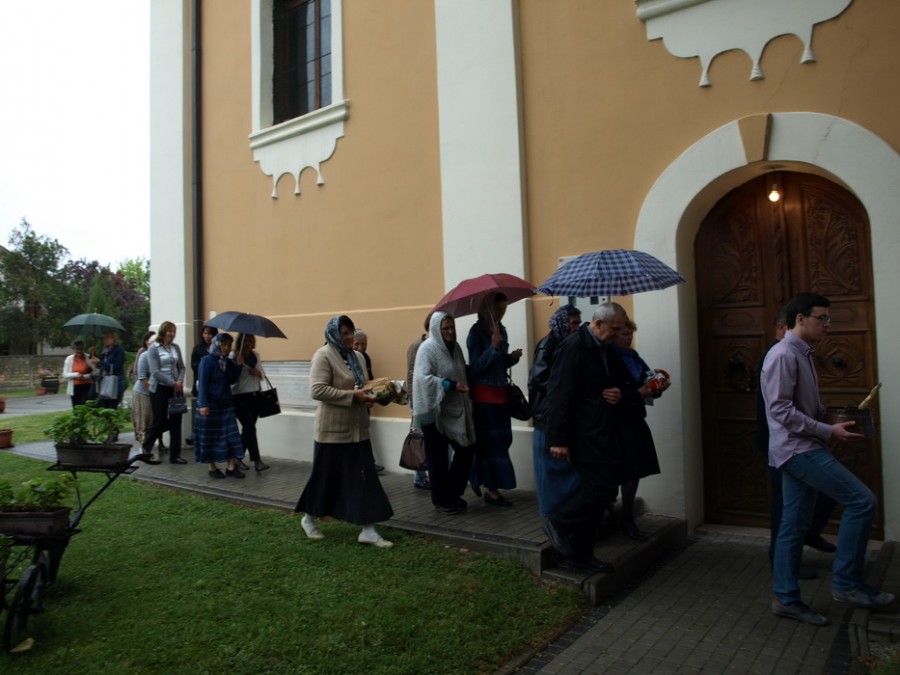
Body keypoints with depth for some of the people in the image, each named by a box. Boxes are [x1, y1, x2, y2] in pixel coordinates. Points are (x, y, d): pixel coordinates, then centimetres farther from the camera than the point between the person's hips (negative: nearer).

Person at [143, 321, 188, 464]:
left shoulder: (176, 347, 8)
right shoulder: (154, 348, -6)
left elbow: (181, 367, 11)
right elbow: (155, 372, -12)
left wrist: (180, 382, -6)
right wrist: (172, 383, -15)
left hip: (176, 389, 4)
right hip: (160, 389, -4)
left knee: (176, 422, 3)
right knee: (160, 422, 2)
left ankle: (175, 455, 11)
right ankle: (146, 448, 28)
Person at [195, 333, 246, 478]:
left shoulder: (228, 362, 9)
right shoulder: (207, 360, -10)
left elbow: (232, 380, 8)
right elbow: (202, 383, -15)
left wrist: (239, 365, -3)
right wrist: (203, 404, -21)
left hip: (226, 404, 6)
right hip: (210, 405, -6)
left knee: (230, 435, 1)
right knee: (210, 436, 4)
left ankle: (230, 466, 4)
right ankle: (212, 468, 15)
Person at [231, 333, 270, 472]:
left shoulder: (256, 355, 9)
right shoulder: (233, 355, -7)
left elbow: (262, 374, 13)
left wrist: (258, 373, -9)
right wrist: (238, 363, -27)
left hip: (254, 395, 6)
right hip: (239, 396, -6)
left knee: (247, 428, 10)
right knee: (250, 427, -11)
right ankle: (257, 460, -10)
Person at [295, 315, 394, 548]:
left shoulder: (357, 356, 11)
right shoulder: (323, 356, -12)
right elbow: (317, 390, -22)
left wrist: (369, 393, -2)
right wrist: (352, 395, -24)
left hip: (357, 428, 7)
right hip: (333, 429, -7)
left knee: (365, 477, 3)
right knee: (325, 477, 7)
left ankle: (368, 530, 8)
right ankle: (309, 519, 31)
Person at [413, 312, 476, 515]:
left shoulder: (454, 347, 10)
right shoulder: (427, 348, -12)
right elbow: (422, 378, -22)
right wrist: (450, 385, -26)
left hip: (455, 411, 7)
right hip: (436, 412, -7)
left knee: (466, 451, 9)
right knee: (438, 458, 3)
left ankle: (453, 494, 25)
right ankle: (441, 500, 18)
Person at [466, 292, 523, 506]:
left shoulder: (502, 329, 10)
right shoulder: (476, 332, -12)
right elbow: (475, 367, -19)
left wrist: (513, 357, -3)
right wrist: (493, 346, -25)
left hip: (500, 392, 7)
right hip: (483, 393, -7)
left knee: (501, 440, 11)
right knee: (490, 442, -4)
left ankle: (479, 480, 29)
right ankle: (491, 490, 6)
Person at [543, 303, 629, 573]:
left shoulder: (606, 350, 14)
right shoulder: (574, 346, -14)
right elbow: (560, 394, -19)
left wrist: (617, 395, 2)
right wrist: (559, 439, -21)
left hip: (602, 433, 10)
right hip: (584, 434, -10)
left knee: (596, 489, 12)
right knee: (604, 486, -12)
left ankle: (581, 553, 23)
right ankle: (558, 523, 8)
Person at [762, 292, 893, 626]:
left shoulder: (802, 355, 17)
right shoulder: (783, 355, -14)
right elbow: (781, 410, -21)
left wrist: (835, 422, 5)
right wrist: (829, 432, -18)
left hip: (802, 449, 10)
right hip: (797, 449, -10)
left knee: (794, 526, 11)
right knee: (861, 500, -9)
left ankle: (786, 599, 18)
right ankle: (847, 583, 1)